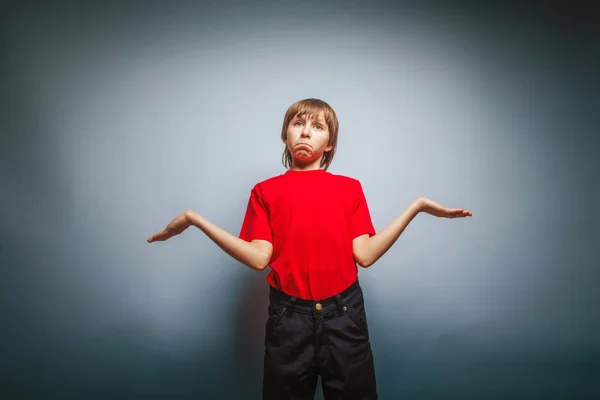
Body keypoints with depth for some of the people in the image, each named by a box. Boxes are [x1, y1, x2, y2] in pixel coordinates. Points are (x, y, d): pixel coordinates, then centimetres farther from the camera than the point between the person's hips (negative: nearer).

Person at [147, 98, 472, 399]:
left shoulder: (350, 188, 8)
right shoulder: (265, 191, 6)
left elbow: (364, 254, -3)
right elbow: (259, 258, -6)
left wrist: (416, 207, -7)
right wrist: (194, 220, -10)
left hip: (344, 314, 1)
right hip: (288, 315, 0)